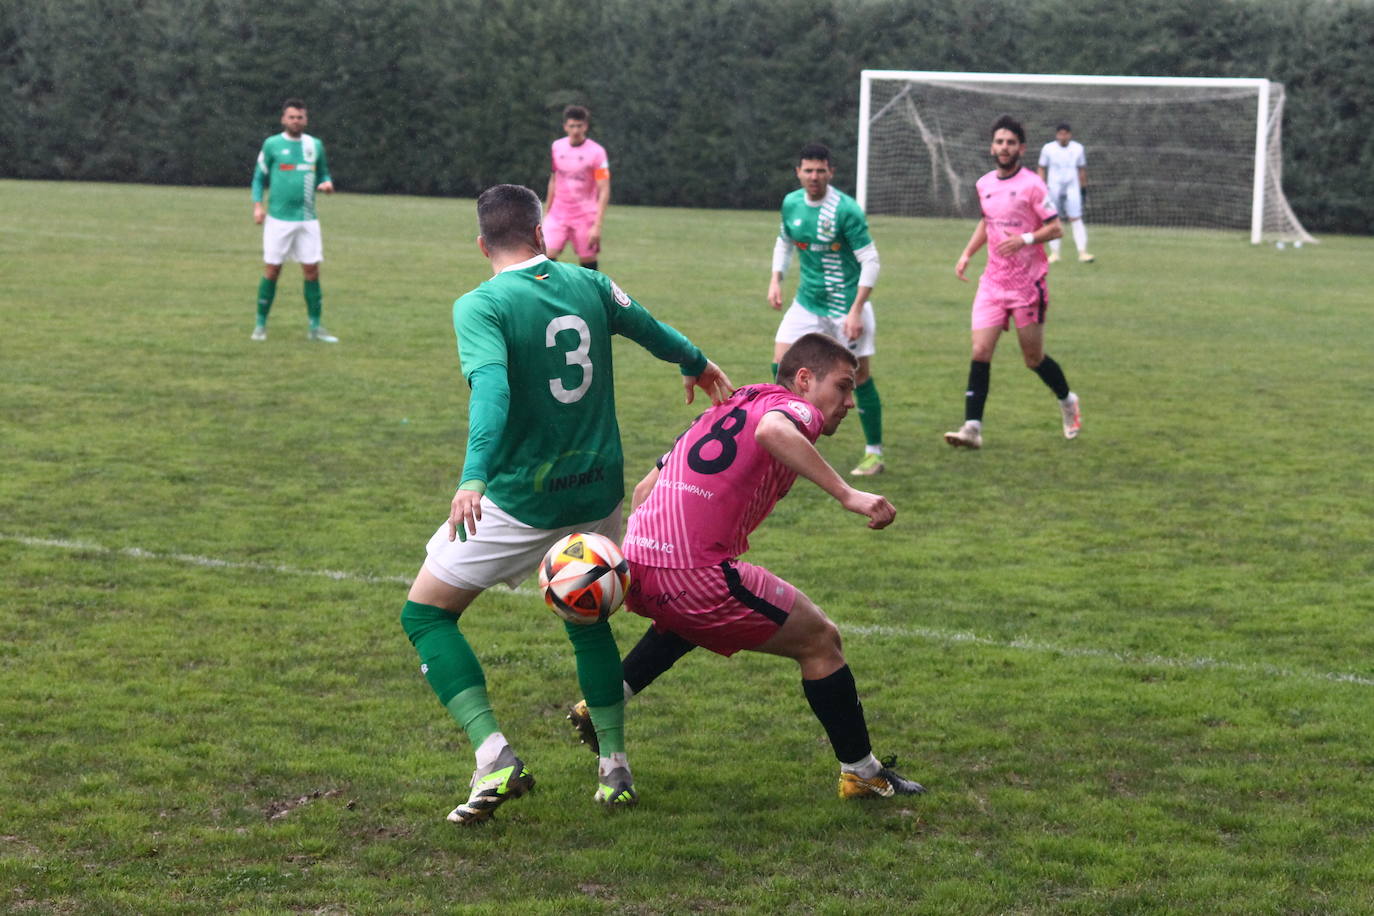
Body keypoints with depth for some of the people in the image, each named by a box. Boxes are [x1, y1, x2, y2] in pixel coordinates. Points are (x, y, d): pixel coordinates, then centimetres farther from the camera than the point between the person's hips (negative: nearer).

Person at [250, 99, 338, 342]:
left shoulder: (315, 145, 9)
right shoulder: (272, 144, 1)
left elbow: (323, 174, 18)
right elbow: (259, 178, 6)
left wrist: (326, 183, -5)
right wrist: (257, 205, -7)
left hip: (307, 219, 2)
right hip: (278, 219, -2)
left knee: (312, 270, 0)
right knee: (272, 270, -1)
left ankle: (315, 327, 7)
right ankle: (261, 324, 11)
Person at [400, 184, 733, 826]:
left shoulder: (480, 306, -12)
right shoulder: (589, 285, 3)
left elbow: (491, 387, -29)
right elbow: (654, 332, 20)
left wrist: (474, 476, -41)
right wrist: (698, 366, 41)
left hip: (520, 501, -5)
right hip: (599, 495, 5)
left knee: (425, 613, 7)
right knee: (587, 618, 26)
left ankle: (494, 757, -6)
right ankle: (615, 767, 23)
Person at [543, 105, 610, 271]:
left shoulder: (596, 152, -9)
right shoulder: (557, 147, 5)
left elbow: (604, 191, -10)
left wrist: (597, 226, -17)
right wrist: (546, 213, 17)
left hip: (585, 217, -3)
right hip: (558, 214, 3)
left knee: (587, 261, 0)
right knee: (547, 255, -13)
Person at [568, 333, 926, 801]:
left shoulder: (724, 408, 25)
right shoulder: (794, 407, 1)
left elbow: (645, 488, 26)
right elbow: (773, 431, -26)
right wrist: (847, 494, -29)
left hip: (635, 564, 8)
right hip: (697, 576, -8)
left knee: (688, 617, 42)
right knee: (820, 641, 8)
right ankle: (861, 773, 16)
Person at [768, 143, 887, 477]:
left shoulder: (846, 209, -18)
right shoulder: (791, 204, 1)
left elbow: (870, 260, -16)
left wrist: (856, 311, -21)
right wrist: (776, 280, 6)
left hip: (846, 305, -5)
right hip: (807, 302, 5)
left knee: (859, 375, -1)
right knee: (782, 365, -5)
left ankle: (875, 454, 12)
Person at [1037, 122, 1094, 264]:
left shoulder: (1078, 148, 5)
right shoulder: (1048, 149, 0)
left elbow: (1082, 169, 15)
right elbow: (1041, 169, 6)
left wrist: (1084, 187, 17)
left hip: (1072, 188, 0)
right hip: (1053, 188, 0)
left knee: (1076, 219, -9)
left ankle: (1082, 252, -14)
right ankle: (1054, 253, 10)